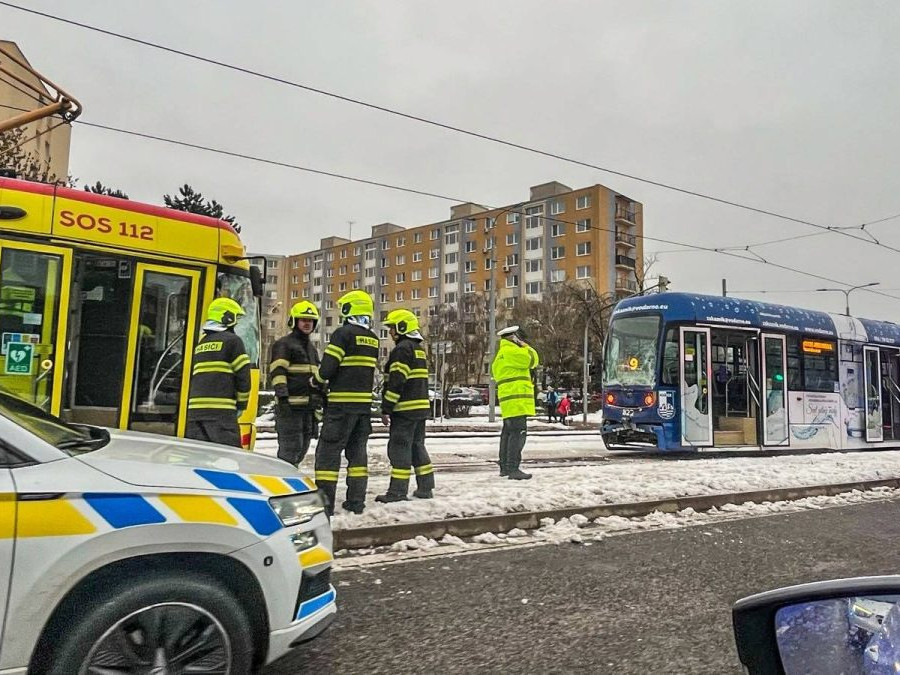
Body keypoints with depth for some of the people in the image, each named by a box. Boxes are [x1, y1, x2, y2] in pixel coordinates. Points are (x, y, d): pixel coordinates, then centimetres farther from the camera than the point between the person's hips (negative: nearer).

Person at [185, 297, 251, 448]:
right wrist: (241, 404, 6)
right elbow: (243, 375, -5)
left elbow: (190, 375, 20)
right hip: (221, 410, -7)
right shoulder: (232, 340, -1)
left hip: (194, 409, 7)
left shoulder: (199, 343, 20)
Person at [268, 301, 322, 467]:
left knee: (302, 449, 12)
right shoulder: (283, 344, -3)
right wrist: (282, 397, -25)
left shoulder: (312, 348, 23)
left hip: (309, 407, 8)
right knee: (291, 447, -11)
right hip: (290, 406, -8)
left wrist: (320, 400, 25)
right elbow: (277, 372, -14)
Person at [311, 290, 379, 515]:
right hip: (364, 403, 7)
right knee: (357, 451, 13)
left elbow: (328, 367, -13)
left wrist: (316, 381, 8)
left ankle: (324, 501, 0)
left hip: (342, 403, -7)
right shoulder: (373, 339, 13)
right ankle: (356, 501, 15)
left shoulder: (344, 333, -9)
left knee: (329, 450, 0)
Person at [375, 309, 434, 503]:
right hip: (421, 407, 10)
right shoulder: (419, 349, 19)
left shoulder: (402, 349, -11)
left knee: (399, 448, -6)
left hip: (405, 408, -10)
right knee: (417, 446, 14)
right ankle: (425, 487, 17)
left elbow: (396, 381, -18)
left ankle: (398, 491, -5)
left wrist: (386, 408, -16)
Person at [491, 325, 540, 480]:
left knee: (508, 433, 13)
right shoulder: (511, 352, -10)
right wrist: (525, 346, 2)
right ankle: (513, 468, -18)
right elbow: (533, 360, -12)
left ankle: (504, 466, 18)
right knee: (518, 433, -14)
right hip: (516, 401, -11)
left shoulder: (499, 357, 23)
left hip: (508, 403, 11)